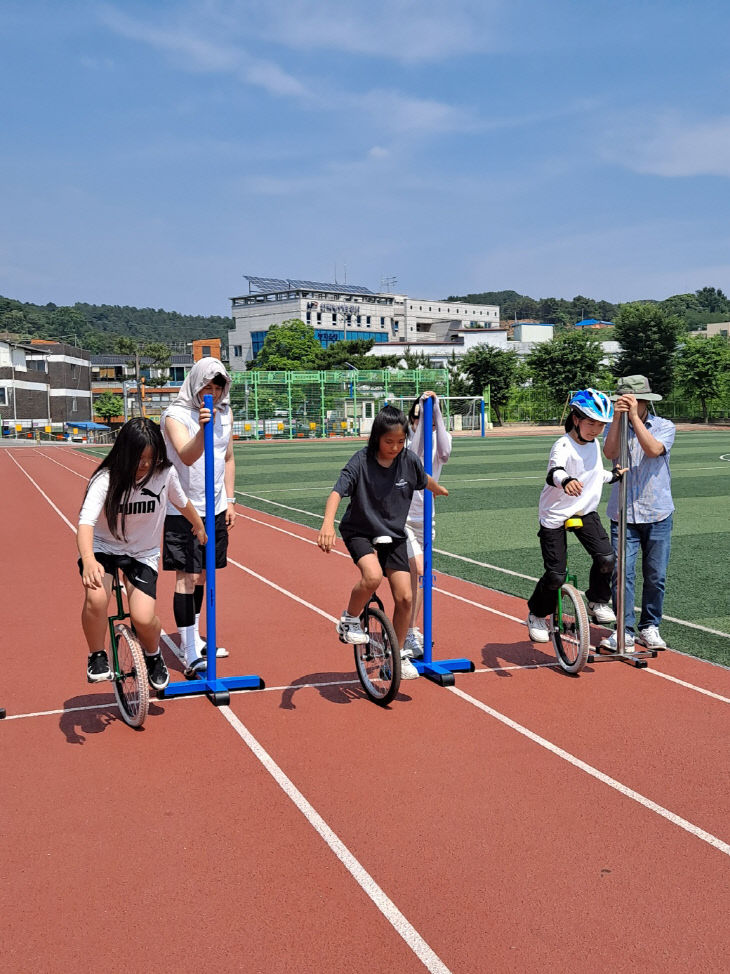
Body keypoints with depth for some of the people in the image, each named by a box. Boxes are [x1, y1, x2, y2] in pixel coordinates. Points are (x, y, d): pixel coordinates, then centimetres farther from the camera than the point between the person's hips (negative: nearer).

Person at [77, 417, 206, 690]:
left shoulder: (165, 473, -15)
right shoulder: (106, 479, -24)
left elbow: (182, 503, 7)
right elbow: (85, 522, -36)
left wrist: (198, 525, 26)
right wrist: (88, 561, -55)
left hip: (142, 553, 2)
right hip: (103, 547, -1)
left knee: (143, 618, -17)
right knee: (96, 599, -30)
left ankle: (153, 656, 18)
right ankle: (97, 658, -1)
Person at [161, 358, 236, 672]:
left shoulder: (224, 413, 8)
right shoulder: (176, 415, -12)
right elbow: (187, 456, -27)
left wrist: (230, 500, 14)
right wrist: (202, 429, -44)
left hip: (215, 508, 6)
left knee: (200, 575, 14)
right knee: (186, 576, -6)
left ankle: (192, 638, 28)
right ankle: (189, 651, -2)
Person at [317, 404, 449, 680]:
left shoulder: (409, 460, -9)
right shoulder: (361, 461, -19)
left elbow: (424, 480, 14)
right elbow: (337, 492, -31)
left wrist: (439, 490, 35)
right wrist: (328, 522, -48)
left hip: (393, 534, 3)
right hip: (359, 532, -3)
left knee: (404, 597, -3)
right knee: (373, 575, -32)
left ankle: (398, 655, 18)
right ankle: (349, 621, -3)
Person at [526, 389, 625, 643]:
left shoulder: (594, 444, 5)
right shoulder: (563, 445, -20)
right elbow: (554, 472, -42)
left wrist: (614, 475, 8)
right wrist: (566, 481, -63)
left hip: (585, 512, 6)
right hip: (555, 516, -6)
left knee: (606, 558, -16)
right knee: (556, 575, -6)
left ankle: (598, 603, 10)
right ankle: (536, 615, 20)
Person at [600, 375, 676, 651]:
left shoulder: (664, 426, 1)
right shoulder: (615, 427, 6)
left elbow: (653, 449, -19)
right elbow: (610, 453, -14)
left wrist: (634, 416, -22)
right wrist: (618, 417, -21)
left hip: (658, 514, 0)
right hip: (623, 514, 0)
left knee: (656, 576, 5)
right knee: (622, 573, -7)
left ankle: (649, 628, 19)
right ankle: (624, 631, 0)